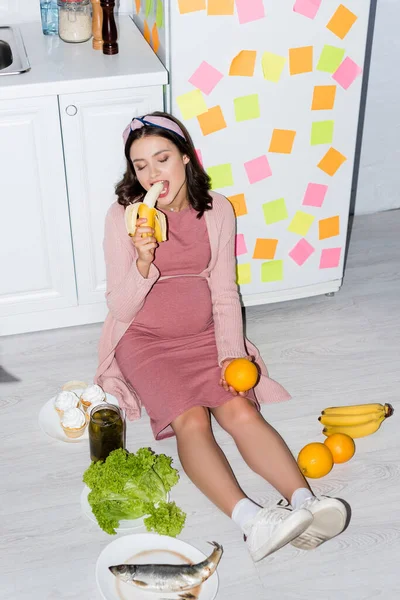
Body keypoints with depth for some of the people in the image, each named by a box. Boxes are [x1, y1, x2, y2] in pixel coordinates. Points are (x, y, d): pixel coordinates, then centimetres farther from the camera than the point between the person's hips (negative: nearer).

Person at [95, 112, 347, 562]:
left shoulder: (217, 210, 0)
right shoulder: (123, 216, -7)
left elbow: (225, 293, 4)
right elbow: (120, 309, -8)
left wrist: (231, 354, -10)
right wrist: (143, 263, -27)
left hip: (203, 336, 3)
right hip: (145, 343, -2)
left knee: (241, 410, -24)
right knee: (191, 421, -28)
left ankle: (304, 501, -37)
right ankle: (251, 520, -44)